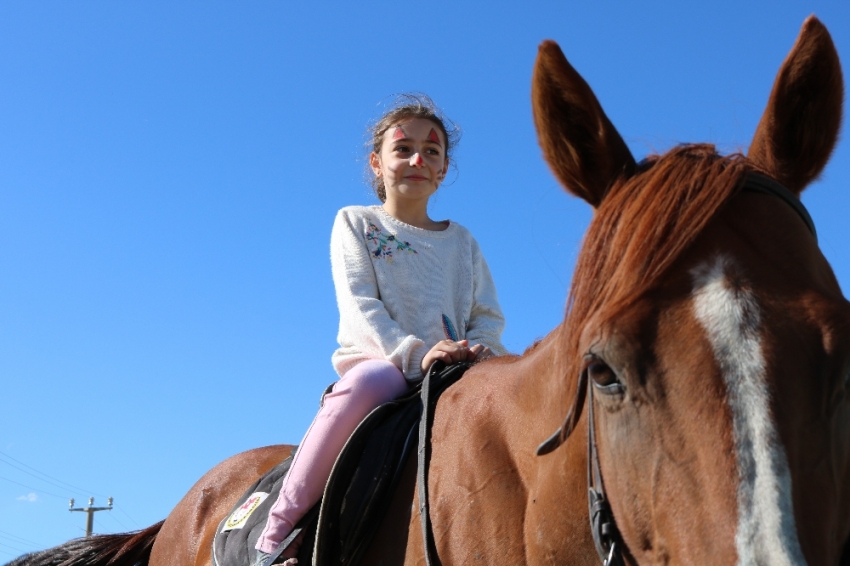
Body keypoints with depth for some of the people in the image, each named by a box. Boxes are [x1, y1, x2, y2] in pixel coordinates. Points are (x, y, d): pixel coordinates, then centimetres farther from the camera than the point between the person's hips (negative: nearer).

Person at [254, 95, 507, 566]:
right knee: (369, 381, -41)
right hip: (380, 360, -3)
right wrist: (415, 353, -20)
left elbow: (489, 314, 15)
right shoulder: (355, 223, 12)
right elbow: (360, 306, -3)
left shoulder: (461, 240, 23)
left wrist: (479, 347, -11)